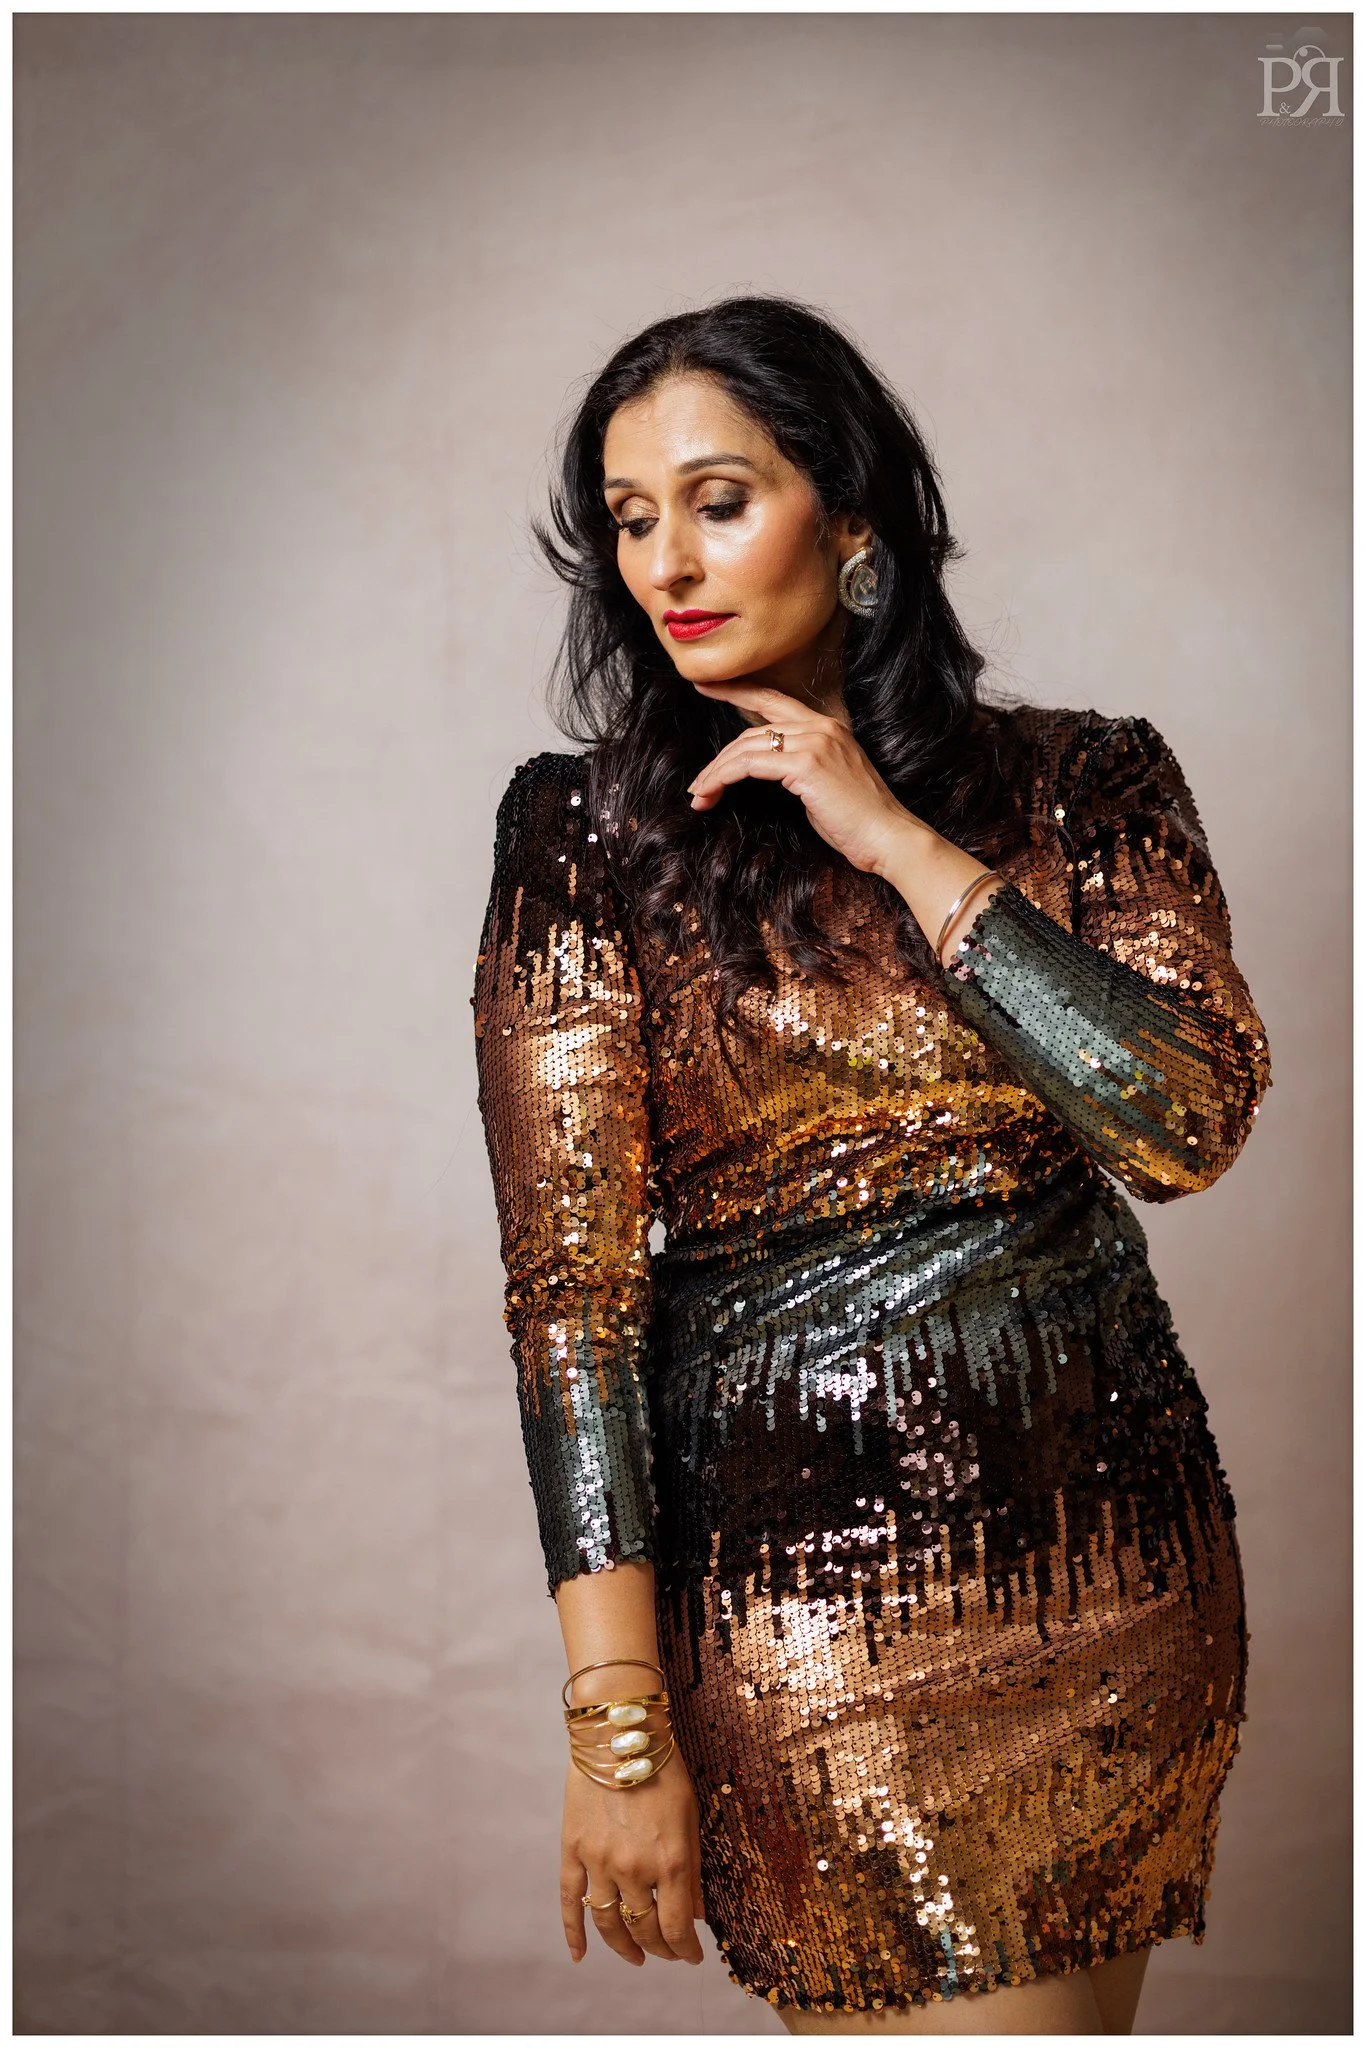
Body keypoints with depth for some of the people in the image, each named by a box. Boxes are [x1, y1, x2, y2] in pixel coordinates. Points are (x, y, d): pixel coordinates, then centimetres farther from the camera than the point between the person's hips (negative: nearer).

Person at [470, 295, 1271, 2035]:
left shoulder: (1085, 784, 5)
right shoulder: (592, 835, -1)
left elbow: (1190, 1123, -9)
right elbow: (575, 1281, -7)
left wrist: (904, 843, -10)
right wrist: (618, 1726, -12)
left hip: (1119, 1560, 3)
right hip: (807, 1580, -3)